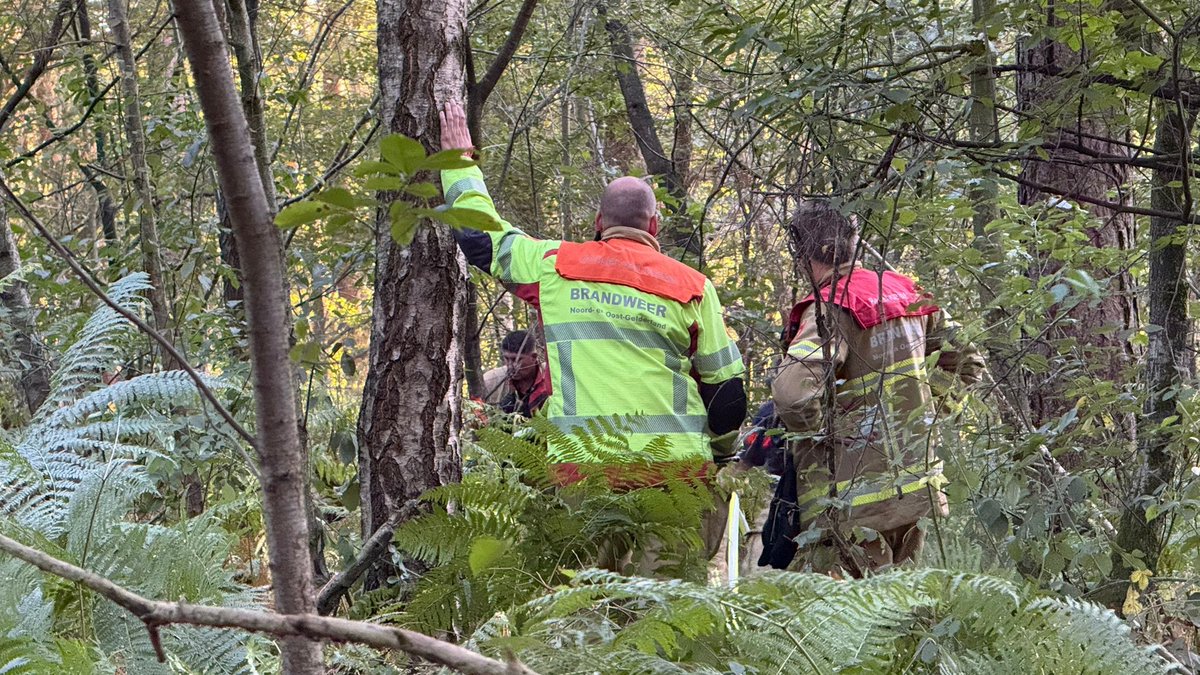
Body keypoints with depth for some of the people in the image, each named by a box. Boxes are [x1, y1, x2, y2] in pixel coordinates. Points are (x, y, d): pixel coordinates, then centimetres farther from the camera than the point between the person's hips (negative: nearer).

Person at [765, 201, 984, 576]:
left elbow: (793, 390, -31)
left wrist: (815, 430, -12)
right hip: (919, 486, 8)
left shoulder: (831, 308, -16)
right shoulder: (902, 290, 8)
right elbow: (966, 359, 20)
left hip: (857, 497, -8)